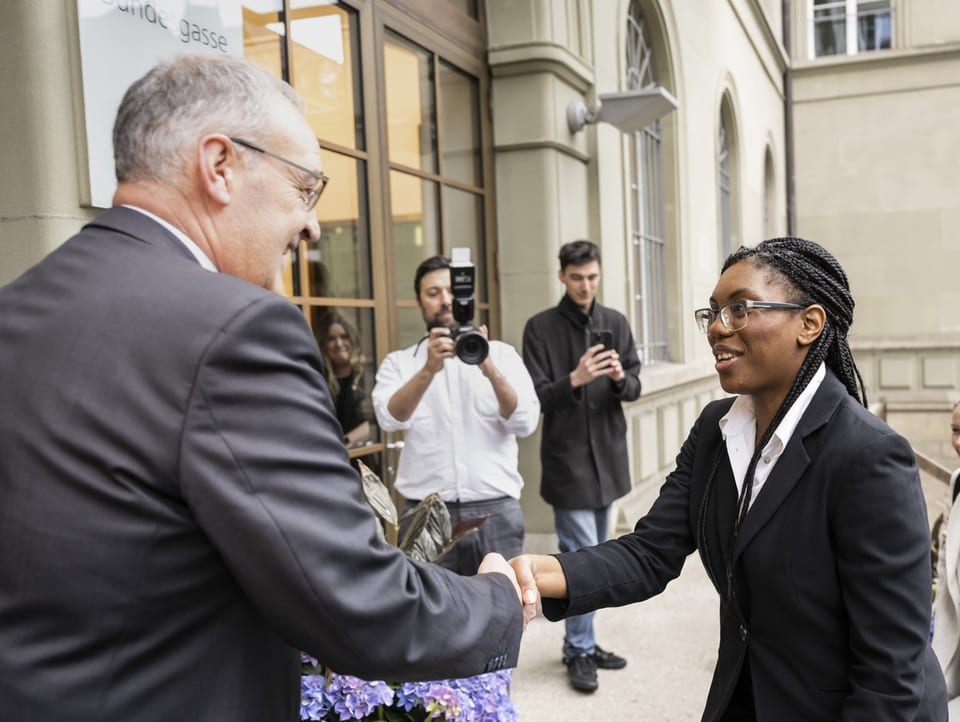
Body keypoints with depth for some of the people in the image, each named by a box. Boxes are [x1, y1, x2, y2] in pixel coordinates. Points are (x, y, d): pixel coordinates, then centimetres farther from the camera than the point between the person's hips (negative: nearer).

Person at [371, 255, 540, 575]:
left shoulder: (502, 354, 7)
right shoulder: (399, 362, 6)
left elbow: (525, 422, -6)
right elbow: (391, 418, -12)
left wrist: (491, 370, -21)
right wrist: (428, 370, -28)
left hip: (496, 511, 1)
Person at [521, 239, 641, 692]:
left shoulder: (616, 323, 7)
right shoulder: (540, 327, -6)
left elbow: (635, 388, 6)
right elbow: (536, 398, -10)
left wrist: (620, 378, -17)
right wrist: (574, 379, -26)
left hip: (608, 454, 5)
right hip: (566, 457, -5)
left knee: (594, 556, 13)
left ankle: (583, 642, 26)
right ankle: (579, 650, 9)